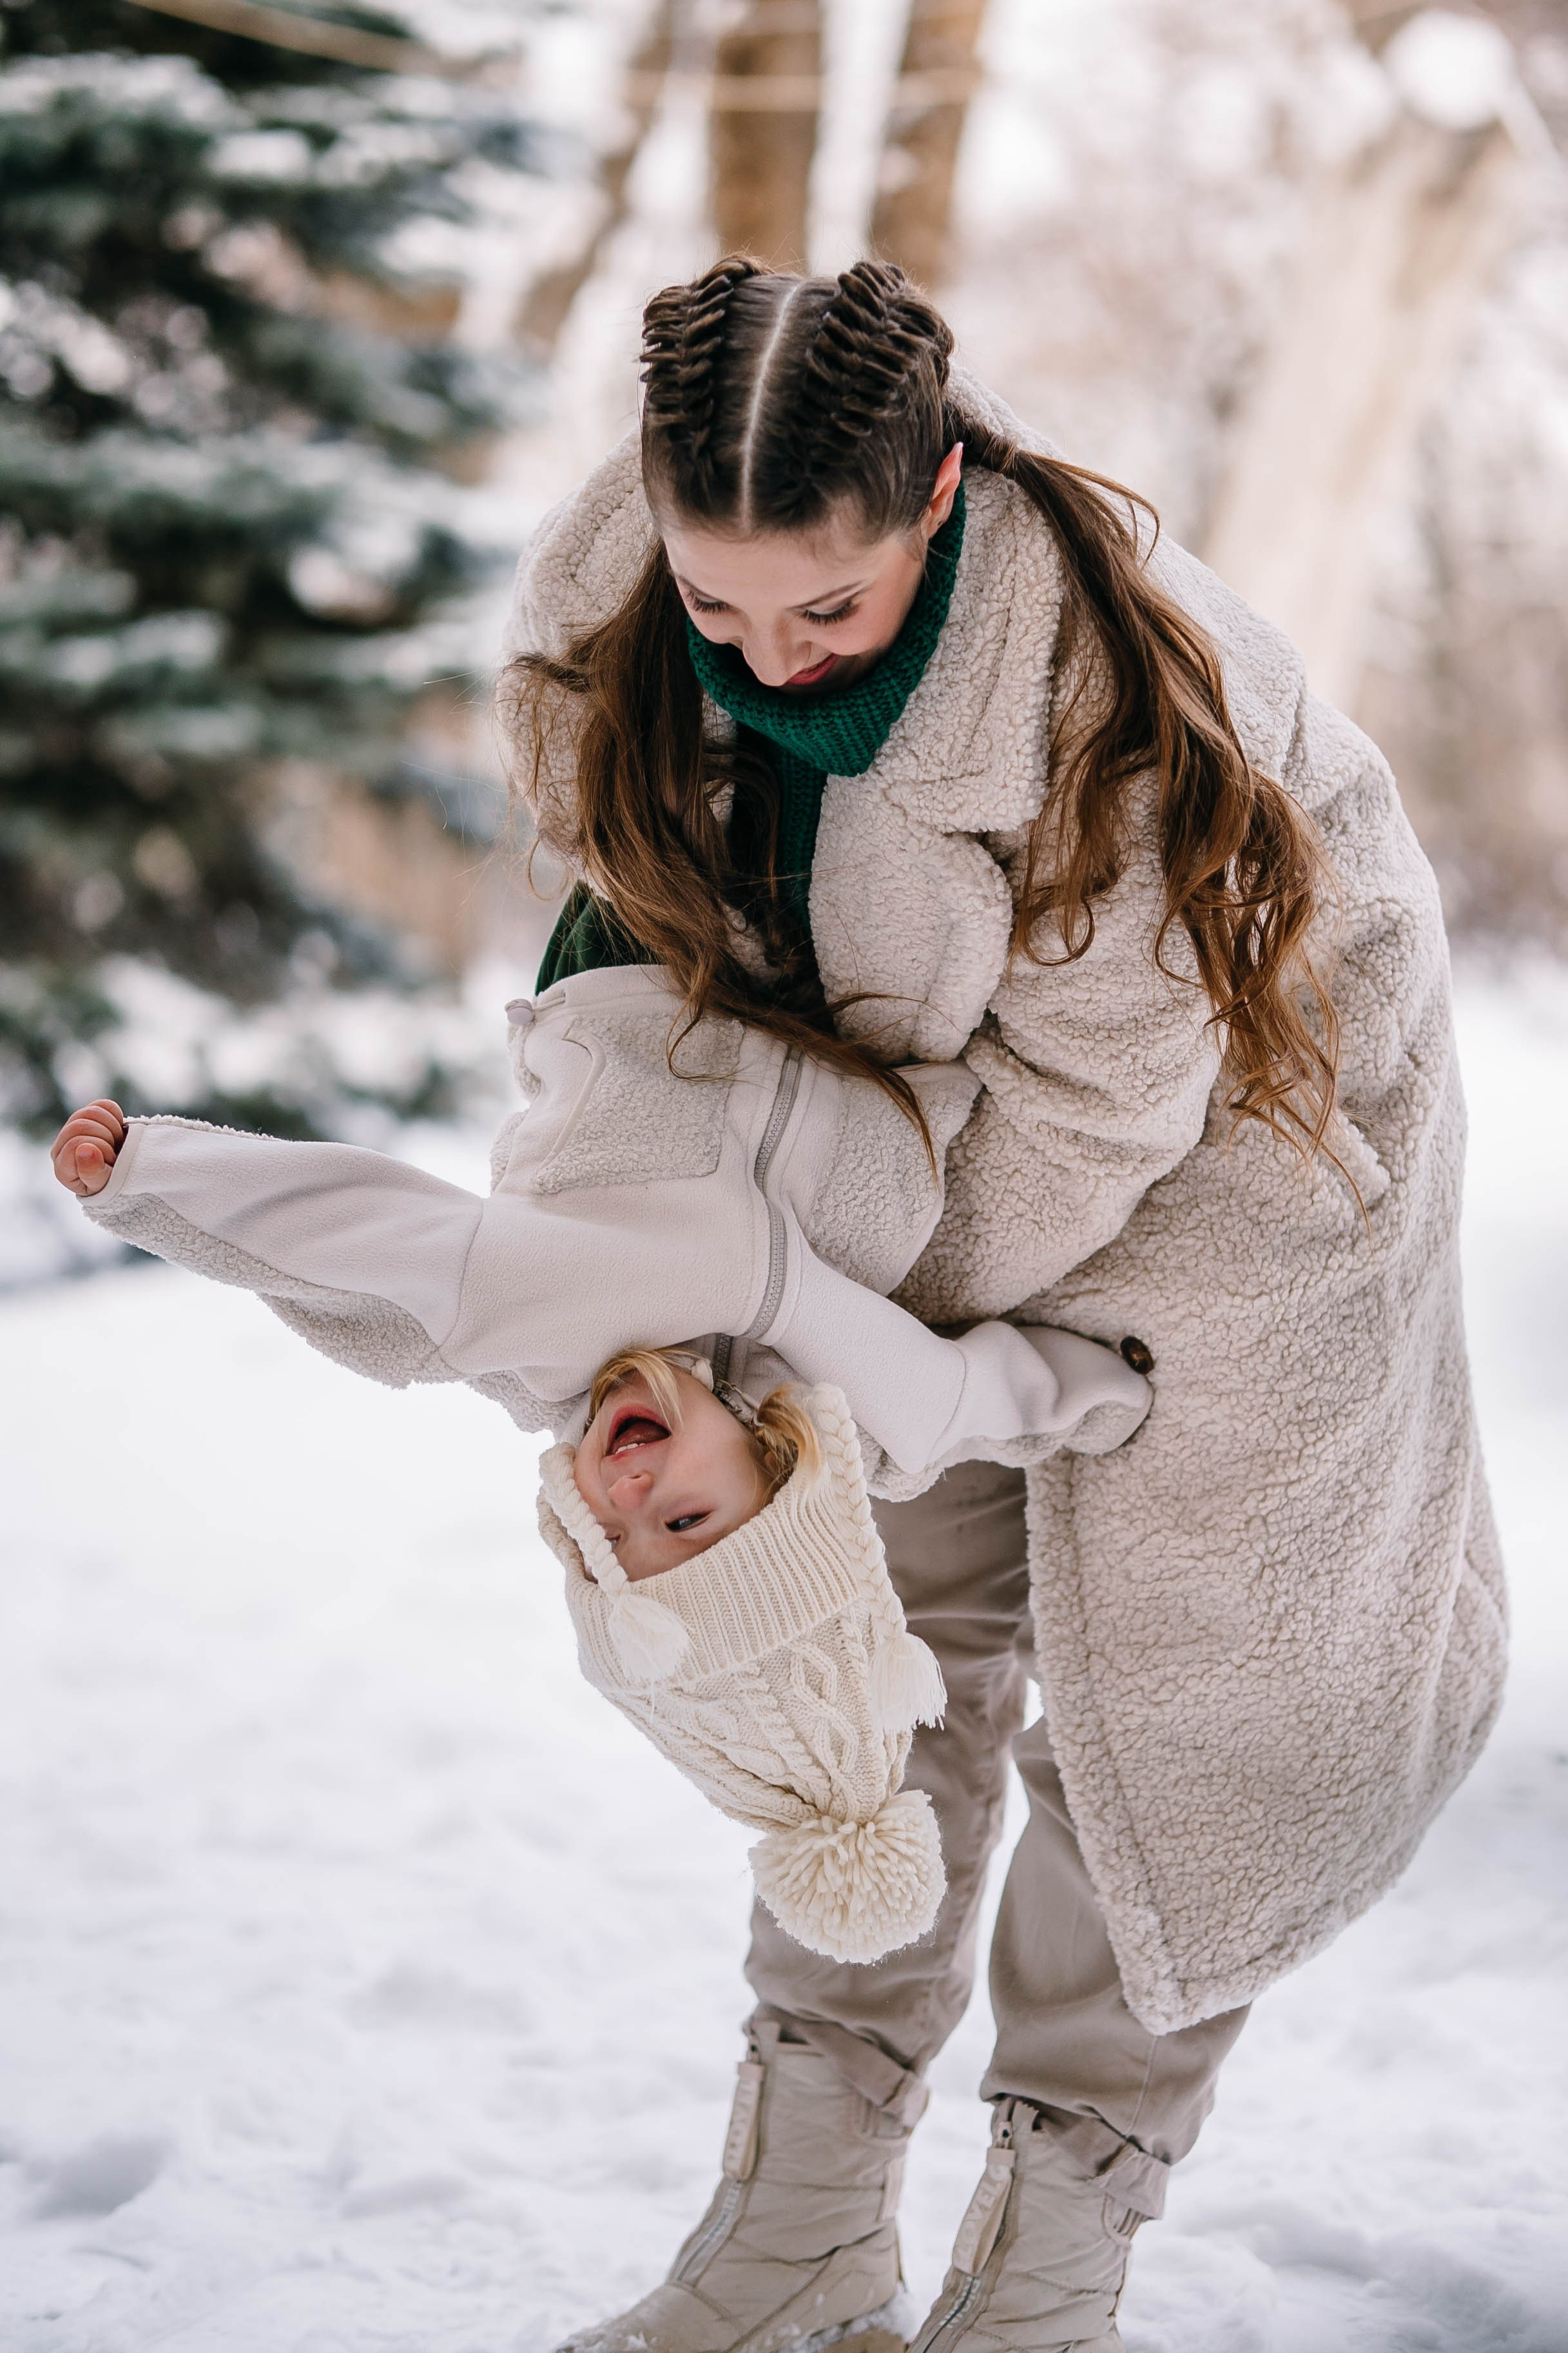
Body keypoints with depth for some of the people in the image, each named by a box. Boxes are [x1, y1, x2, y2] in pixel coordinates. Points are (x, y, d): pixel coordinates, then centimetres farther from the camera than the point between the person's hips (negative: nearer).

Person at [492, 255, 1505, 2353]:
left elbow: (1098, 1088, -27)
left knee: (1168, 1662, -3)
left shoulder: (1119, 685, -38)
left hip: (1231, 1095, -5)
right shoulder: (619, 590, -20)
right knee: (895, 1617, 6)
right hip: (919, 1088, 5)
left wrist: (874, 1310, -18)